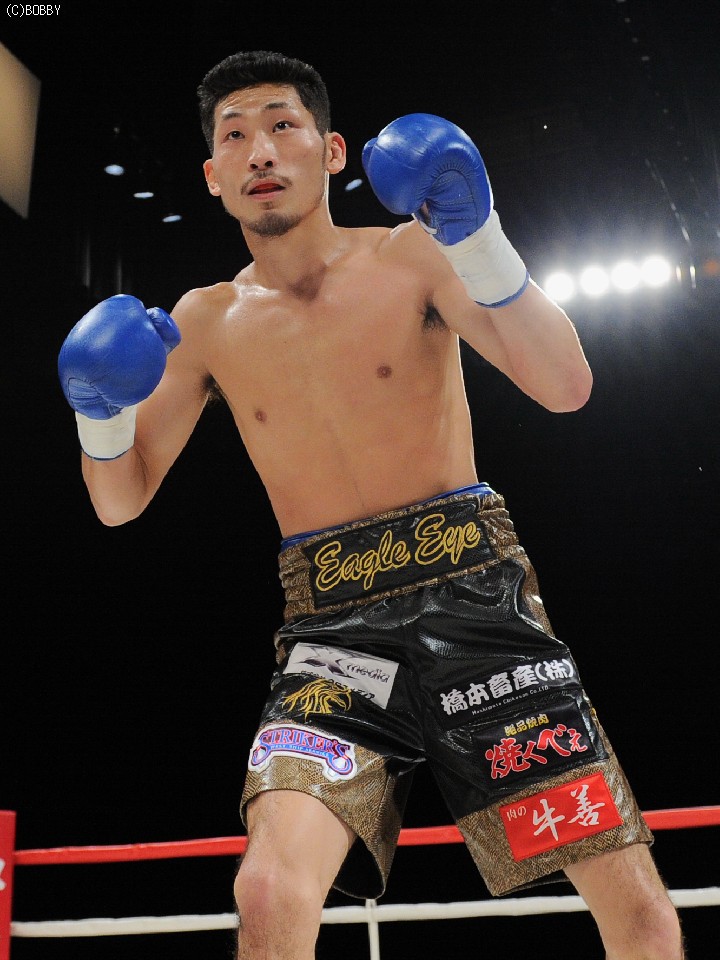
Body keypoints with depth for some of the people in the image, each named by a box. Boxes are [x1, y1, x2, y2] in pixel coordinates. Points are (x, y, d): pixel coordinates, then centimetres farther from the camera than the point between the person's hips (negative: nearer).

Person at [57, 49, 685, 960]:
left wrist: (478, 240, -22)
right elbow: (120, 502, 12)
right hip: (334, 628, 1)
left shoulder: (413, 255, 3)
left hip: (470, 591, -1)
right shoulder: (209, 321, 10)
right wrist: (99, 410, -9)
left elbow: (565, 387, -10)